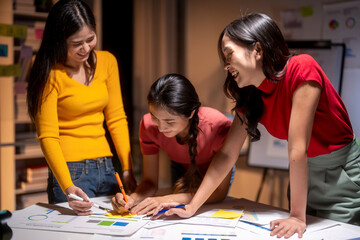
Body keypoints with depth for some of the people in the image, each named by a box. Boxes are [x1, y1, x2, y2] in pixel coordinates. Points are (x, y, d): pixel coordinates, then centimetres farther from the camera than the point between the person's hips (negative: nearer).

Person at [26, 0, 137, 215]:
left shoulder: (107, 61, 4)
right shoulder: (51, 74, -11)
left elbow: (116, 118, 6)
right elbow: (48, 136, -15)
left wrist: (127, 168, 0)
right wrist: (67, 187, -27)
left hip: (106, 167, 5)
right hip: (71, 170, -5)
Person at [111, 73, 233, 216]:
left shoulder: (218, 126, -41)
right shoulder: (149, 125, -30)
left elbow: (220, 191, -35)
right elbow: (150, 181, -20)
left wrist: (167, 200, -45)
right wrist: (132, 199, -43)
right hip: (181, 169, 2)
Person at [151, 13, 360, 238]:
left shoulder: (302, 69, -25)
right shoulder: (250, 96, -3)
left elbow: (297, 148, -27)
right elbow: (227, 155, -2)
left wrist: (298, 217, -25)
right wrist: (191, 208, -5)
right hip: (304, 176, 6)